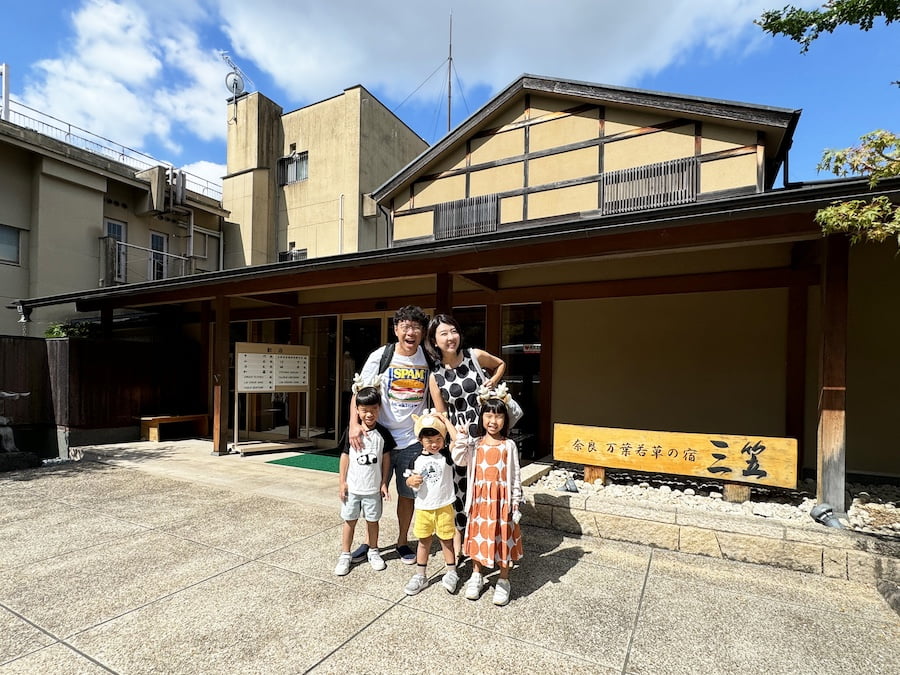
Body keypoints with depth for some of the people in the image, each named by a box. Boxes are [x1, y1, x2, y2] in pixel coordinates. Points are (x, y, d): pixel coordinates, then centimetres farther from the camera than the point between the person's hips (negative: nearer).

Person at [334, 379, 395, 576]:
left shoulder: (383, 433, -6)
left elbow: (386, 458, 1)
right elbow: (345, 457, -1)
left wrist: (384, 483, 0)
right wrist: (342, 482, -2)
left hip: (373, 487, 0)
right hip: (352, 486, 0)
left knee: (372, 520, 14)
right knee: (349, 520, 11)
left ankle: (373, 551, 33)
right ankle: (345, 555, 26)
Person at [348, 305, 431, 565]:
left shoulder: (429, 358, -3)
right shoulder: (380, 356, -8)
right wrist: (354, 424, -19)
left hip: (413, 440, 1)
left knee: (407, 494, 13)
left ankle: (402, 541, 34)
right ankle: (370, 542, 34)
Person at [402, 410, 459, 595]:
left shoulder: (447, 455, -10)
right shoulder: (417, 459, -3)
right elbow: (408, 480, 7)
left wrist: (444, 420, -25)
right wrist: (412, 481, -18)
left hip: (444, 507, -2)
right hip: (423, 508, 2)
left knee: (446, 540, 12)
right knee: (423, 541, 15)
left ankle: (451, 573, 30)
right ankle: (420, 576, 29)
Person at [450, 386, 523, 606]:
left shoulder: (509, 446, -5)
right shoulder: (475, 444, 1)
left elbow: (515, 476, -2)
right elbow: (459, 460, -8)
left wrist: (516, 502, -3)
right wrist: (461, 439, -19)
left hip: (502, 499, -2)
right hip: (480, 499, 2)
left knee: (502, 538, 7)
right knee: (479, 536, 14)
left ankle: (503, 581, 26)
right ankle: (476, 576, 34)